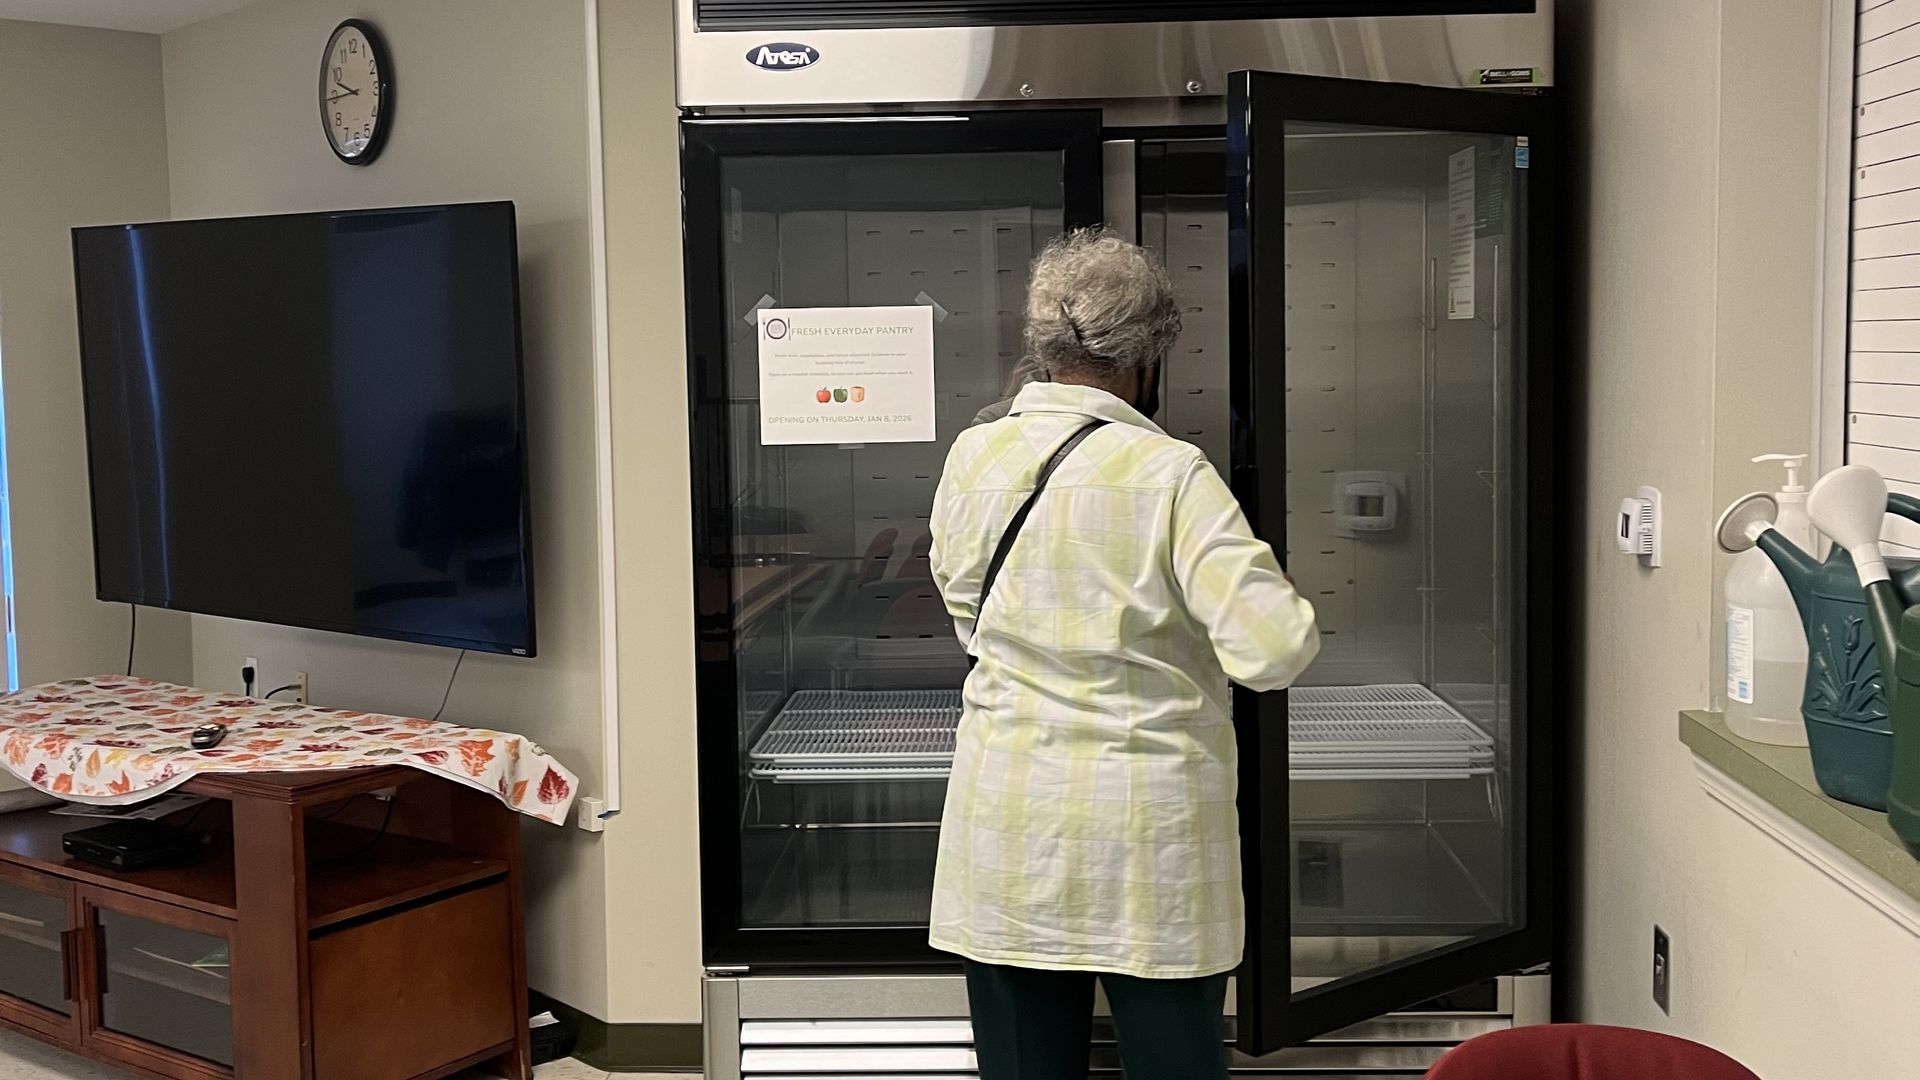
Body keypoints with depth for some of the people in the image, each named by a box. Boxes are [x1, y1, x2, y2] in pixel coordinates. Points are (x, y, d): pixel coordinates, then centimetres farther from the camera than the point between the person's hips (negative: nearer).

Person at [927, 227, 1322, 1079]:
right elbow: (1274, 653, -18)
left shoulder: (972, 457, -1)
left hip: (1008, 822, 4)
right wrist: (1281, 599, 2)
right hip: (1148, 829, -3)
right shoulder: (1169, 475, -14)